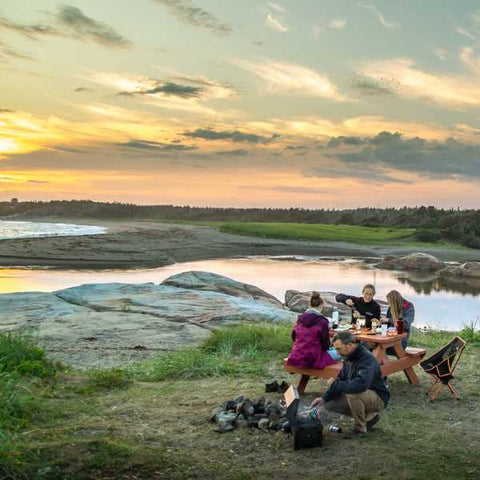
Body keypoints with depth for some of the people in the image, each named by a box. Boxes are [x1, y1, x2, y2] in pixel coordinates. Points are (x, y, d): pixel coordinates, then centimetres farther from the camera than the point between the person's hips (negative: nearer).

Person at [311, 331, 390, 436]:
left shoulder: (367, 359, -28)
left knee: (353, 393, -36)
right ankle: (368, 416, 10)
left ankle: (360, 429, -13)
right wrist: (324, 398, -6)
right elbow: (341, 379, 8)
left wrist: (335, 384, -28)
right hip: (361, 396, 9)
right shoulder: (349, 358, 0)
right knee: (329, 404, 0)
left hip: (378, 398, -9)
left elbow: (360, 385, -43)